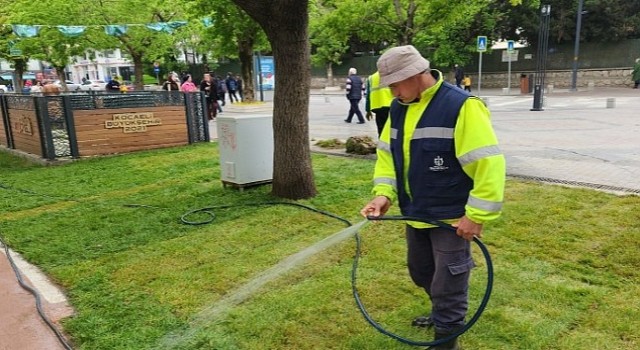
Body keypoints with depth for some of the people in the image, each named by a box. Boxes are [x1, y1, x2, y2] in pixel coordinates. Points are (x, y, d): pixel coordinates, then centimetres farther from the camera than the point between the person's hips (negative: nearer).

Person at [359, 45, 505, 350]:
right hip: (415, 214, 8)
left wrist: (477, 215, -22)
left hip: (451, 218, -8)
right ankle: (443, 314, 51)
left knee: (447, 285, 5)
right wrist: (384, 193, -6)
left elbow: (489, 164, -23)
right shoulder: (398, 108, 3)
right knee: (421, 273, 24)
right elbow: (387, 153, 9)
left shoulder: (461, 106, -21)